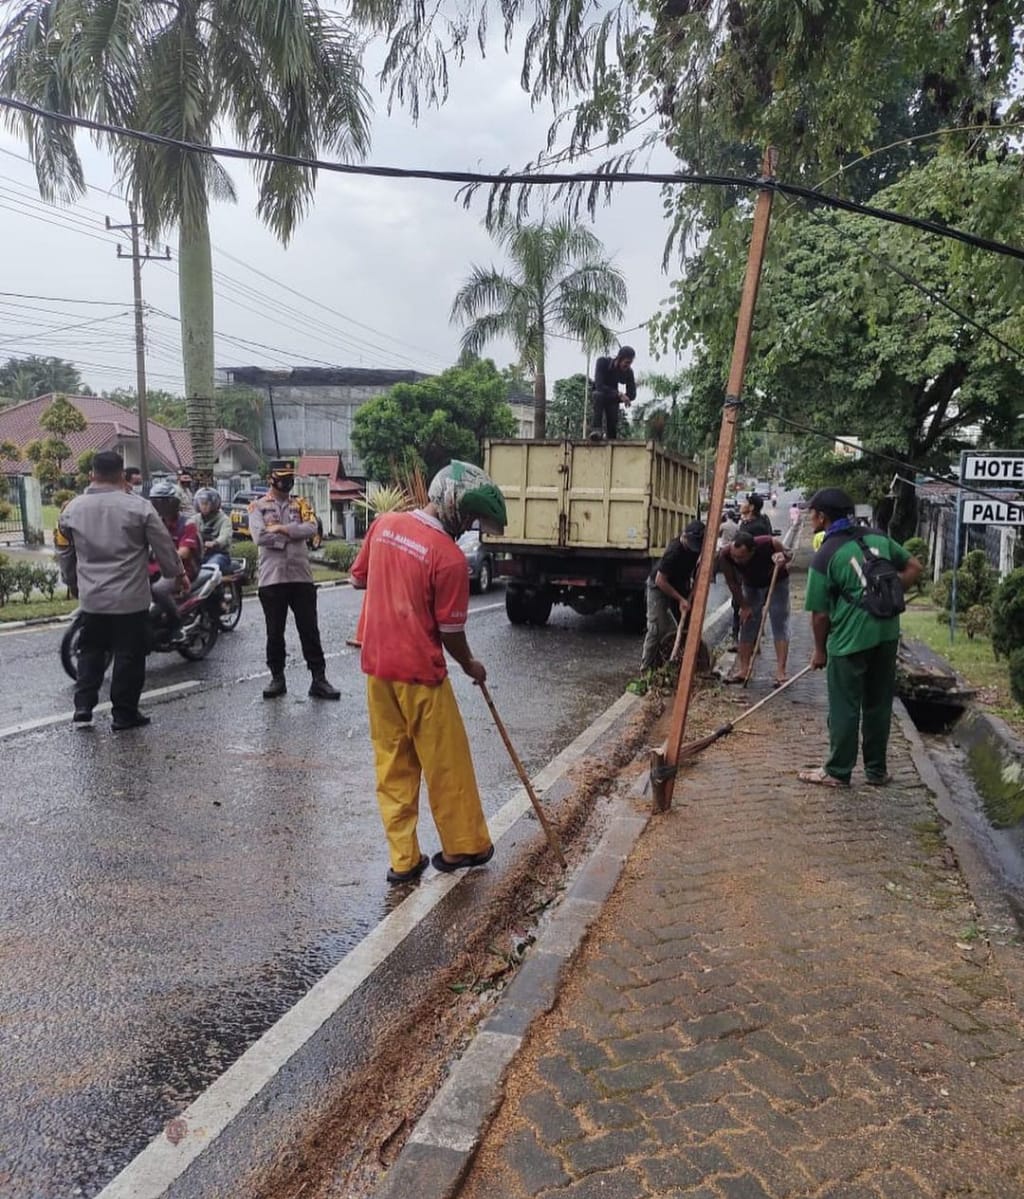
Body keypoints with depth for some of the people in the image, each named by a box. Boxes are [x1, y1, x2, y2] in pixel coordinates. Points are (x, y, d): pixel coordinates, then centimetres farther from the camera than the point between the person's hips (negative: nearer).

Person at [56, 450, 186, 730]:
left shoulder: (72, 509, 2)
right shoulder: (139, 507, -10)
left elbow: (65, 555, 12)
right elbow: (163, 546, -4)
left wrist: (75, 584, 27)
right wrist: (178, 574, 11)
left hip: (92, 598, 4)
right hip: (130, 598, -3)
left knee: (90, 652, 18)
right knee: (129, 655, 6)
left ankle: (82, 708, 13)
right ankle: (123, 714, 12)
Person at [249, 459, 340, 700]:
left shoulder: (301, 504, 12)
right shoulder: (258, 506, 5)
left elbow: (311, 528, -8)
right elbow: (259, 536, -13)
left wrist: (280, 528, -13)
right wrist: (293, 533, -8)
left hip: (301, 576, 2)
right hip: (271, 578, -1)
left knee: (310, 630, 3)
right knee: (274, 632, 8)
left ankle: (319, 679, 7)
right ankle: (277, 678, 22)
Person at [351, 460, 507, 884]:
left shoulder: (384, 524, 1)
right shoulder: (449, 557, -17)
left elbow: (358, 578, 14)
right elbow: (450, 632, -11)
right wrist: (471, 665, 7)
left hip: (377, 666, 6)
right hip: (419, 673, -6)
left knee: (391, 765, 14)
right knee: (446, 765, 11)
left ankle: (403, 859, 22)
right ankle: (464, 846, 27)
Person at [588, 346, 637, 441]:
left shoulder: (628, 372, -17)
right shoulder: (602, 362, -26)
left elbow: (632, 395, -13)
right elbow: (599, 386, -37)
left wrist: (617, 398, -25)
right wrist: (618, 394, -44)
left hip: (613, 399, 3)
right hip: (597, 395, -3)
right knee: (599, 395, -38)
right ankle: (595, 430, -45)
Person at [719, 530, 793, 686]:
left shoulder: (770, 544, -37)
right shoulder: (725, 556, -33)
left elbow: (788, 553, -12)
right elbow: (732, 582, -16)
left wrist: (783, 557, -36)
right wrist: (744, 606, -10)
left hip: (777, 582, -2)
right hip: (751, 586, 2)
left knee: (780, 625, -8)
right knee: (747, 625, 2)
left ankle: (780, 672, -9)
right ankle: (743, 669, 10)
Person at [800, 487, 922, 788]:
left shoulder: (825, 557, -9)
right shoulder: (878, 538, 6)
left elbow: (820, 614, -7)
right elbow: (914, 568, 13)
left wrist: (820, 650, 6)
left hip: (850, 639, -6)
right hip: (887, 634, 6)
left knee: (844, 707, 6)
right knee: (879, 704, 16)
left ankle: (838, 772, 17)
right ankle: (877, 769, 27)